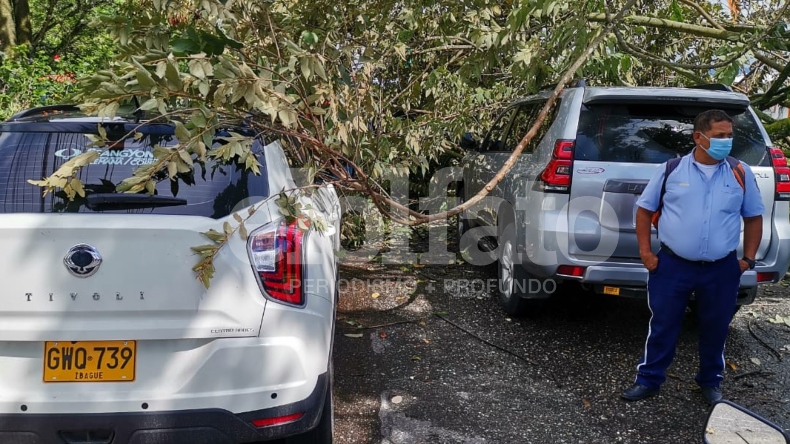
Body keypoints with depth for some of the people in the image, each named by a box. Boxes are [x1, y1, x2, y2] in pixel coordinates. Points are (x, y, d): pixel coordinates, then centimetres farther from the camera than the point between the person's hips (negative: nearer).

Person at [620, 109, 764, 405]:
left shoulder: (741, 174, 2)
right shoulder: (671, 170, -3)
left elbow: (754, 217, 11)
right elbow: (645, 209, 4)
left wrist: (748, 258, 5)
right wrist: (645, 250, -3)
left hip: (722, 269, 2)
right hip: (672, 265, -1)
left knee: (715, 328, 14)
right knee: (663, 325, 6)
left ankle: (710, 382, 34)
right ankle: (648, 380, 20)